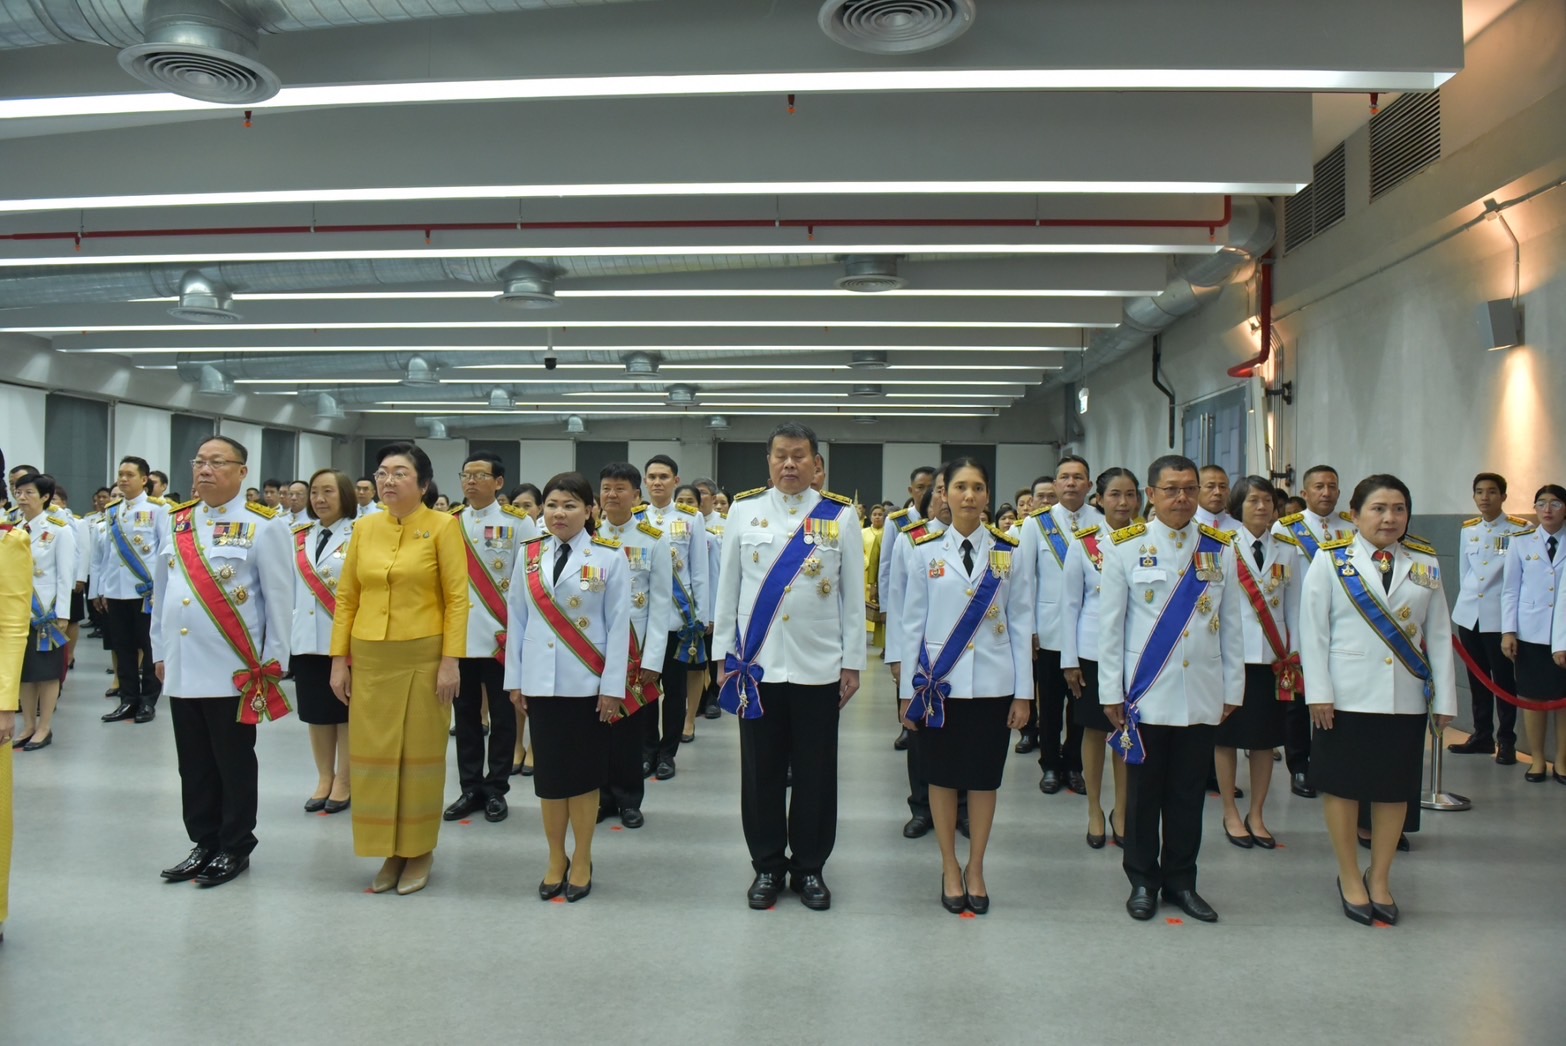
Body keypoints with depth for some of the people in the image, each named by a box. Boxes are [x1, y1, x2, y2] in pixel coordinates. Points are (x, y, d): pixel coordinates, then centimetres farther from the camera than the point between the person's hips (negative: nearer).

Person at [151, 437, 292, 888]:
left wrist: (272, 662, -8)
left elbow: (279, 598, -8)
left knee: (234, 764, 6)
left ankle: (235, 848, 19)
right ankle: (204, 843, 27)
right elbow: (161, 591, 14)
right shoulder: (174, 523, 9)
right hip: (182, 666, 5)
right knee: (194, 764, 14)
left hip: (233, 669, -5)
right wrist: (160, 651, 13)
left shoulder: (262, 526, -8)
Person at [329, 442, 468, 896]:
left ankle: (419, 851, 21)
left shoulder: (442, 526, -5)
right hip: (370, 658, 4)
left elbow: (457, 598, -7)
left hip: (423, 656, -4)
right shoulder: (364, 527, 7)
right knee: (372, 754, 8)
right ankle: (390, 851, 23)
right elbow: (346, 597, 9)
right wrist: (339, 659, 3)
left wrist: (450, 661, -13)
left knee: (420, 753, 6)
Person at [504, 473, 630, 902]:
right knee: (548, 771, 8)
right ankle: (556, 859, 23)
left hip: (588, 682, -3)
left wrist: (613, 686, -8)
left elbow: (619, 625, -5)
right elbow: (517, 619, 8)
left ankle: (582, 861, 20)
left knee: (584, 771, 5)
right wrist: (515, 678, 6)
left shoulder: (609, 557, -4)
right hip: (540, 682, 3)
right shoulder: (528, 556, 6)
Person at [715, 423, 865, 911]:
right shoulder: (744, 510, 3)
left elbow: (853, 594, 3)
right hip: (756, 662, 1)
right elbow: (728, 586, 5)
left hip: (819, 665, 0)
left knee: (815, 773, 8)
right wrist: (723, 655, 4)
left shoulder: (840, 515, 2)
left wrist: (853, 662, 2)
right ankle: (767, 865, 25)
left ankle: (809, 867, 25)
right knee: (761, 772, 9)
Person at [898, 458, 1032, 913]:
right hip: (939, 683, 0)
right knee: (943, 777, 9)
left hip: (992, 684, 1)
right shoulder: (925, 552, 1)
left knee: (984, 778, 8)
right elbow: (913, 623, 2)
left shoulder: (1009, 553, 3)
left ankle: (976, 868, 26)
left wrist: (1022, 693, 0)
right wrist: (908, 689, 1)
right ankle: (950, 868, 25)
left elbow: (1021, 624, 3)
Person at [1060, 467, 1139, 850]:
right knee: (1094, 731, 9)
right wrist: (1069, 659, -3)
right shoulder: (1083, 543, -3)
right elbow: (1070, 603, -1)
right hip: (1093, 652, -1)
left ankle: (1121, 812, 25)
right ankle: (1095, 812, 24)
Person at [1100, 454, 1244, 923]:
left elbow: (1231, 623, 9)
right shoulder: (1126, 546, -2)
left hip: (1202, 696, 2)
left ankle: (1180, 880, 26)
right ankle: (1143, 880, 23)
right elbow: (1110, 623, -2)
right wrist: (1111, 691, -4)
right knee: (1144, 792, 8)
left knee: (1189, 793, 11)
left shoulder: (1221, 548, 6)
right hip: (1146, 693, -2)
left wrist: (1233, 688, 7)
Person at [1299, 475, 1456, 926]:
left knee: (1394, 788, 11)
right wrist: (1319, 693, -11)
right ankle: (1350, 878, 22)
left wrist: (1444, 698, 4)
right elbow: (1313, 630, -6)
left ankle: (1379, 878, 27)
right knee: (1342, 786, 6)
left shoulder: (1425, 563, 6)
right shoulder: (1331, 559, -4)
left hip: (1406, 699, 3)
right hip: (1347, 697, -3)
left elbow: (1439, 634, 6)